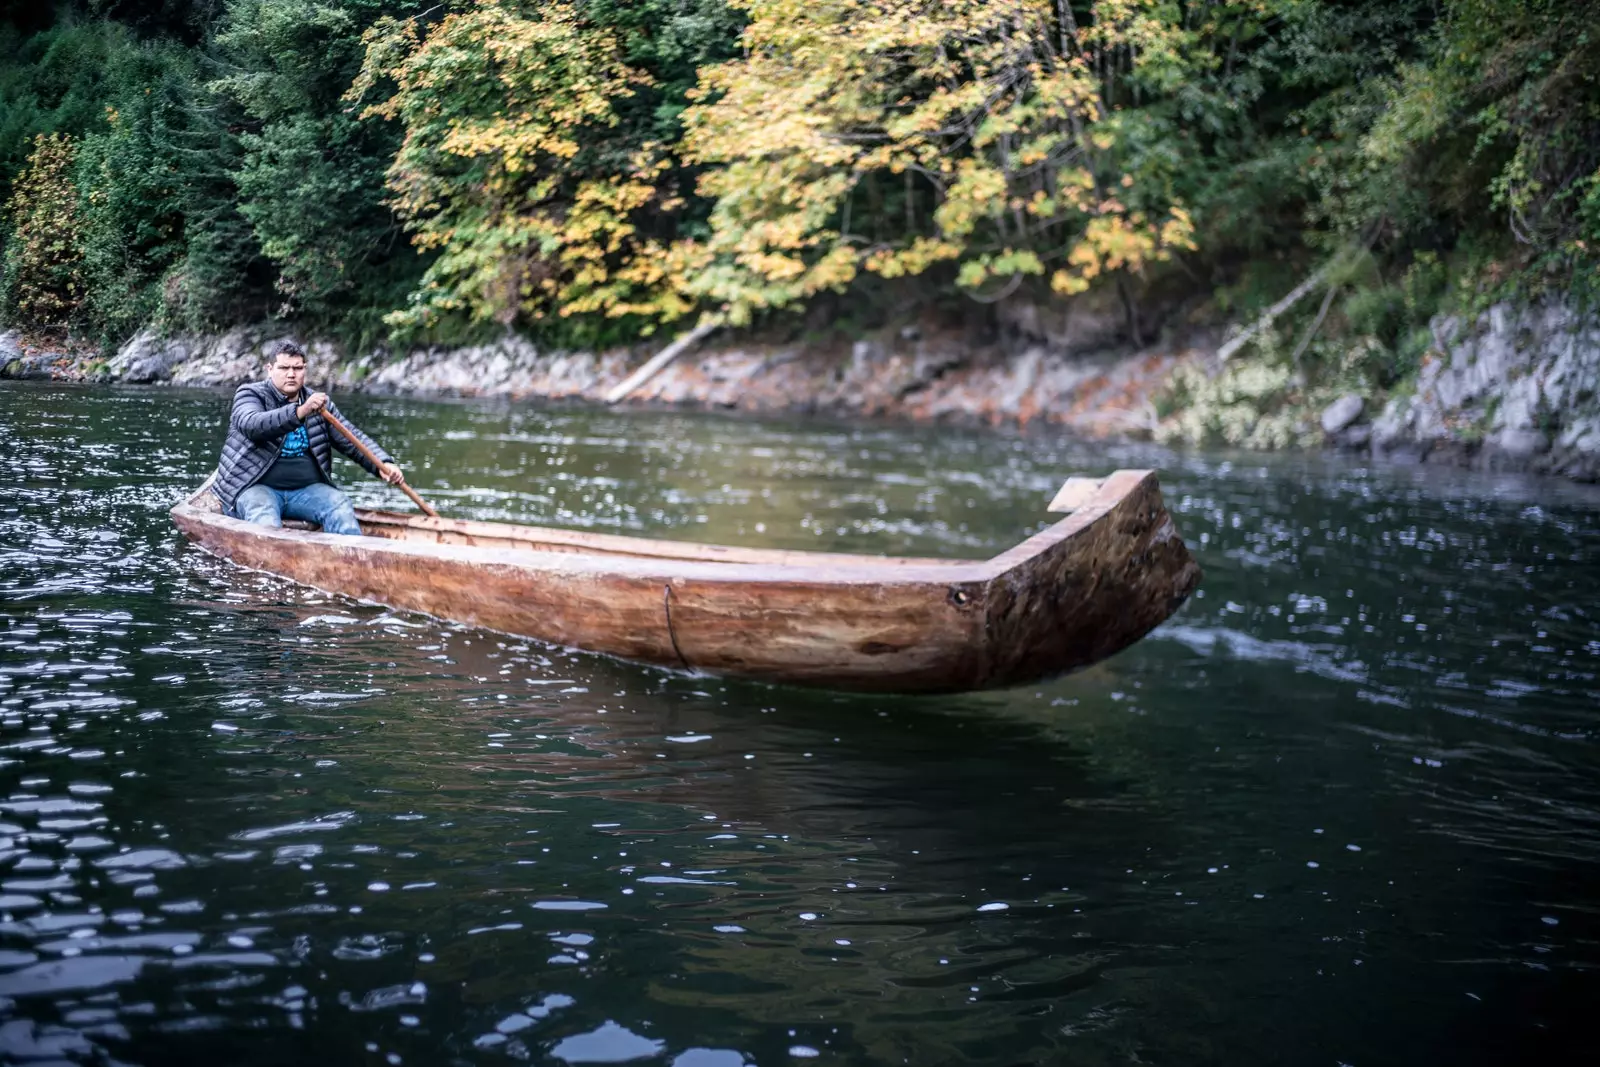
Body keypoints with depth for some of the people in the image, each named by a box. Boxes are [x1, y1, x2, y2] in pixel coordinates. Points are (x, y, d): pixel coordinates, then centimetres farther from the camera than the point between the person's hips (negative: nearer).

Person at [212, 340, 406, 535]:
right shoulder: (250, 394, 0)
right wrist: (299, 412, -38)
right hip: (255, 488, -4)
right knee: (263, 516, -35)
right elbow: (251, 425, -22)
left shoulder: (319, 403, 14)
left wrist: (383, 464, -9)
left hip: (306, 489, 4)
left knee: (339, 505, -24)